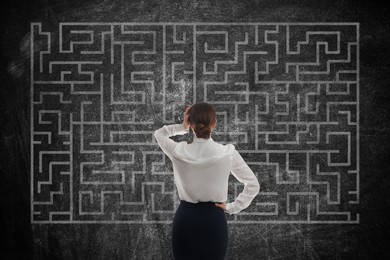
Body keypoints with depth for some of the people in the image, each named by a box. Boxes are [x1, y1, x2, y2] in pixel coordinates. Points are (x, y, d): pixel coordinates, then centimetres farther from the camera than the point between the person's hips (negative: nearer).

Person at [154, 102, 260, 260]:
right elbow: (253, 185, -2)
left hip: (185, 220, 1)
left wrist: (182, 127, 2)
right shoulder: (227, 153, -10)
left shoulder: (179, 152, -9)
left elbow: (159, 134, 14)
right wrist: (232, 207, 2)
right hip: (214, 220, 0)